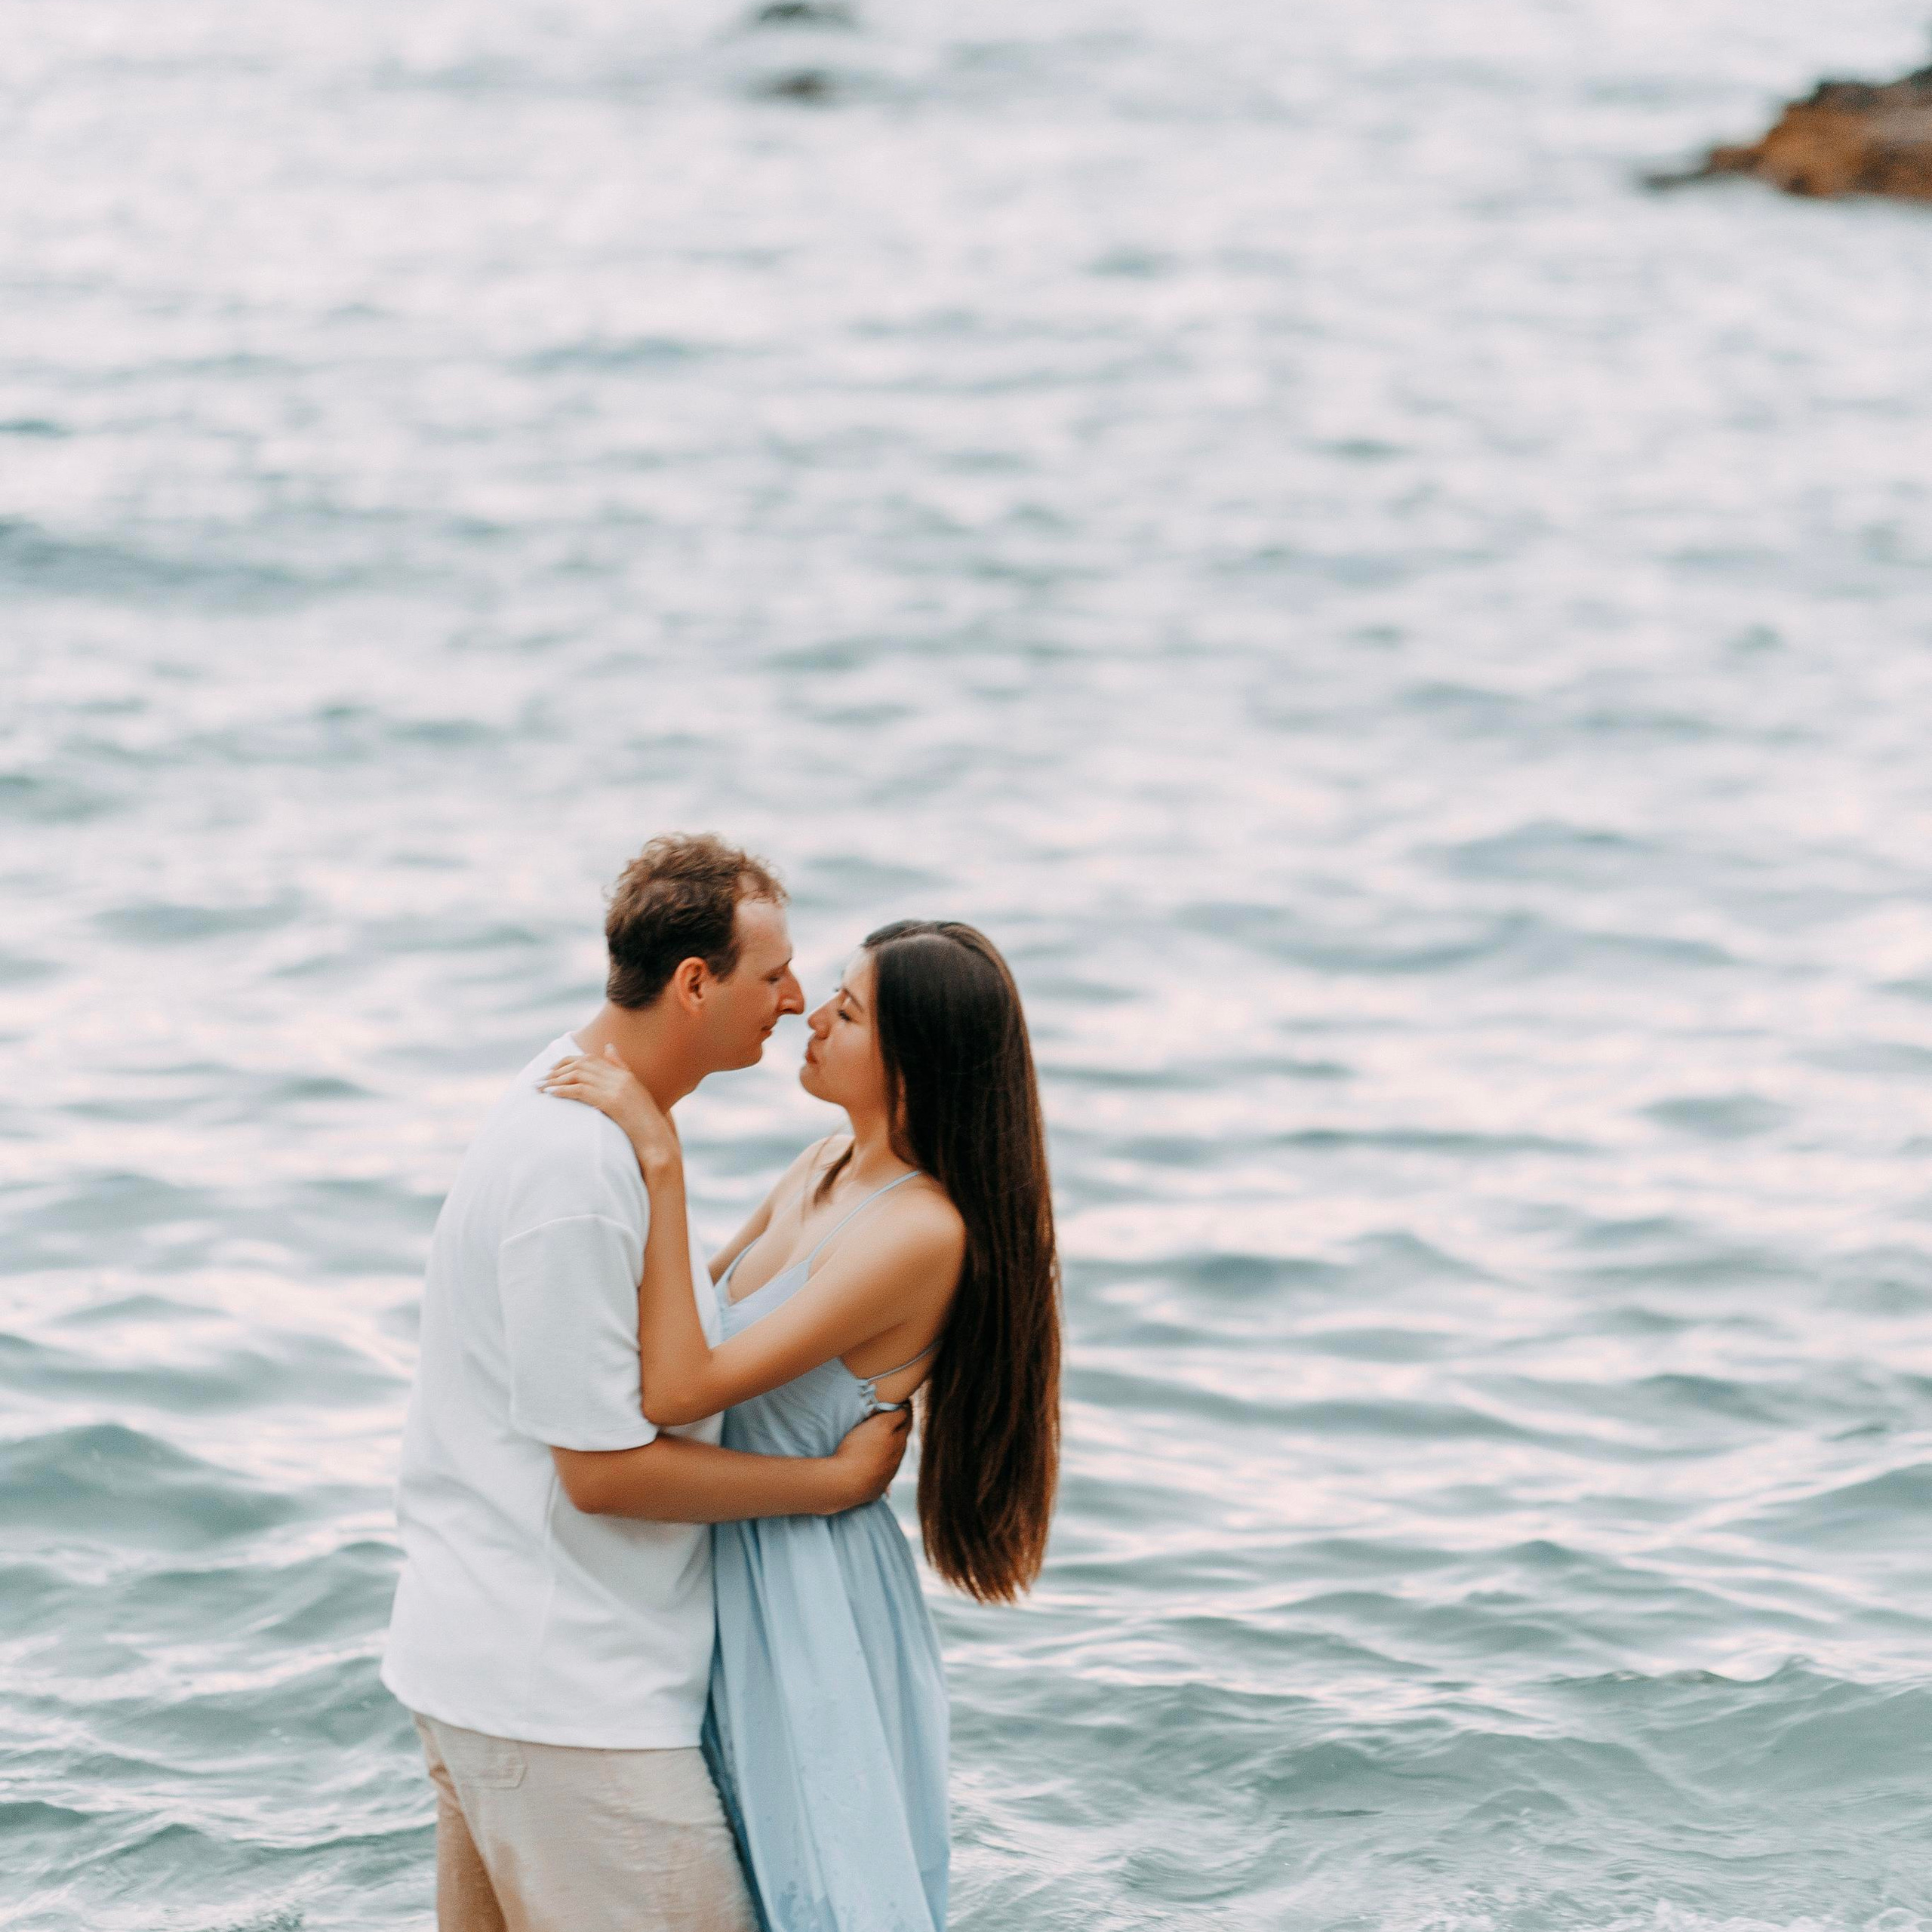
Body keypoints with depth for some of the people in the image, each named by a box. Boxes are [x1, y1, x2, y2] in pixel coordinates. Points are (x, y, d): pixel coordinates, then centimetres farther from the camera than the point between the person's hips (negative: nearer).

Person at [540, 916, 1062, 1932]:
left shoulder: (923, 1231, -25)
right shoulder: (829, 1166, 3)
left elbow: (677, 1388, -29)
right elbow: (703, 1308, 20)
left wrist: (659, 1161, -30)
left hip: (812, 1593, -9)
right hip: (743, 1572, 9)